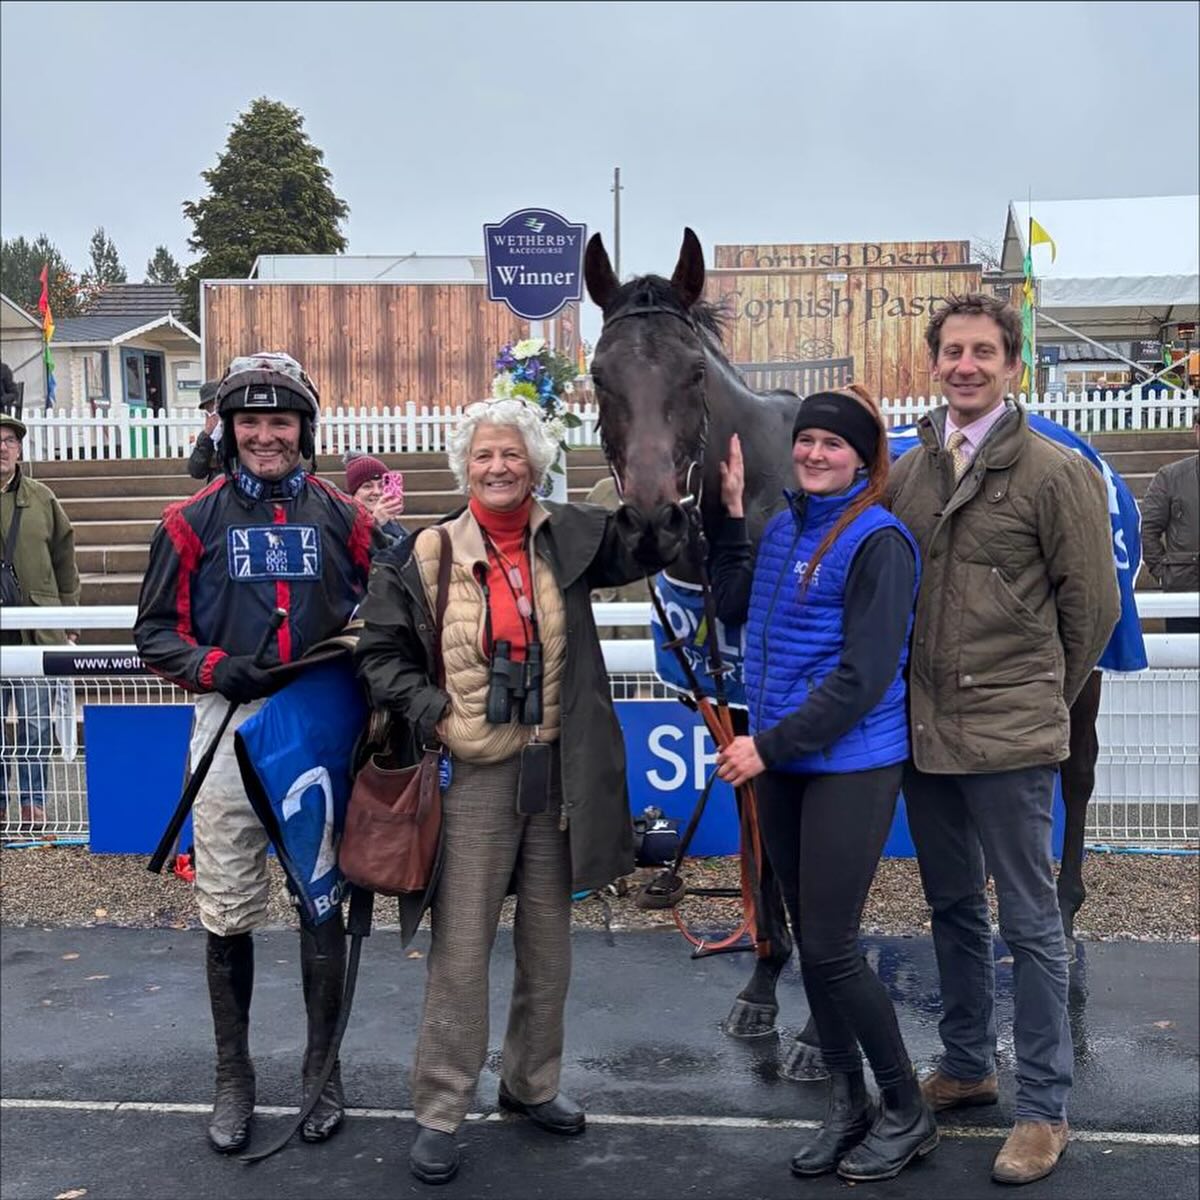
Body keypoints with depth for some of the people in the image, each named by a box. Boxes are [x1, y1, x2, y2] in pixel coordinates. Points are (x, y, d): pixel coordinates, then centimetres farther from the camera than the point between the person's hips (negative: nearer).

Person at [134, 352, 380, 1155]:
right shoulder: (195, 522, 3)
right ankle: (234, 1079, 24)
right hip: (231, 727, 0)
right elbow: (156, 633, 4)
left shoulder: (342, 517, 6)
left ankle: (323, 1072, 24)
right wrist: (222, 669, -14)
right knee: (229, 914, 6)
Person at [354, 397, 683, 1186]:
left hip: (556, 767, 3)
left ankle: (532, 1083, 35)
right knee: (462, 948, 1)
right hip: (473, 774, -3)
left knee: (549, 941, 16)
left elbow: (654, 538, 1)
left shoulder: (568, 537, 4)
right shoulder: (427, 554, -3)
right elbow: (381, 651, 3)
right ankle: (440, 1112, 15)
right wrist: (430, 710, -10)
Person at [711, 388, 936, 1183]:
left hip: (851, 766, -7)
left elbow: (864, 675, -18)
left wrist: (769, 745, -17)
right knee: (809, 942, 13)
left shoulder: (878, 541, -13)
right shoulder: (784, 529, 9)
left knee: (831, 949, -4)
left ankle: (907, 1114, 16)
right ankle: (848, 1103, 29)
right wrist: (731, 515, 12)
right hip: (783, 762, 7)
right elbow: (735, 609, 18)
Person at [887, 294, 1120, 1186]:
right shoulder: (907, 471, 7)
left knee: (1031, 923, 5)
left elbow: (1091, 603, -3)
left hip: (1007, 737, -5)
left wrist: (1044, 697, 4)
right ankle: (966, 1067, 35)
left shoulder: (1056, 472, -6)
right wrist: (919, 694, 10)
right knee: (953, 908, 18)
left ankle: (1045, 1109, 19)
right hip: (923, 728, 5)